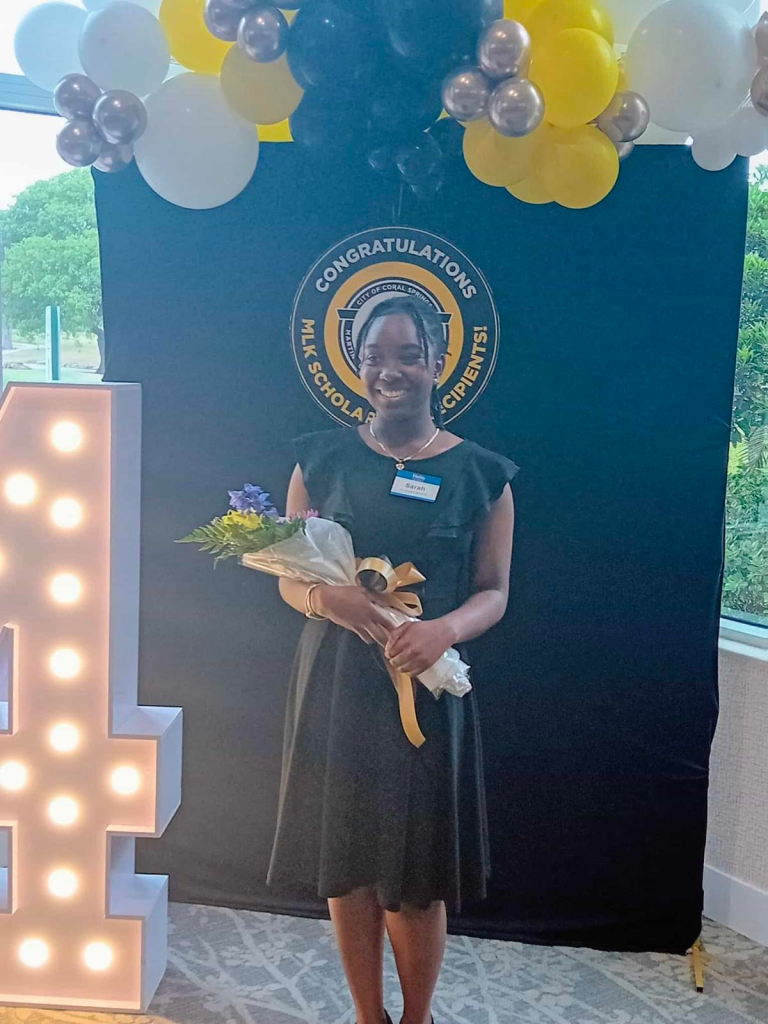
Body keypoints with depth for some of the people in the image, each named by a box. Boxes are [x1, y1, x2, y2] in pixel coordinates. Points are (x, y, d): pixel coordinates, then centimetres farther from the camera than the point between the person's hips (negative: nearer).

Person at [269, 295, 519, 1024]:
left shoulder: (480, 473, -2)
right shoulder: (321, 459, 2)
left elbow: (493, 592, 0)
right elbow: (290, 578, 4)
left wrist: (444, 628, -21)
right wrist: (330, 599, -19)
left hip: (427, 689, -1)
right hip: (335, 684, 2)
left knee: (416, 873, 7)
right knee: (344, 859, 10)